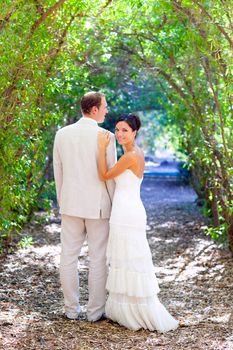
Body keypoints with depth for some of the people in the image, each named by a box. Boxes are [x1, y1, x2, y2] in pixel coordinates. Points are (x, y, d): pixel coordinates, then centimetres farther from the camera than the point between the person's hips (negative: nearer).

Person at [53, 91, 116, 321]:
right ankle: (95, 311, 10)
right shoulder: (106, 137, -12)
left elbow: (58, 172, 7)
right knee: (98, 259, 5)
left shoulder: (62, 134, 1)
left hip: (70, 204, 4)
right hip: (98, 205, -3)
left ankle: (71, 309, 15)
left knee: (68, 257, 9)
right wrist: (115, 205, 4)